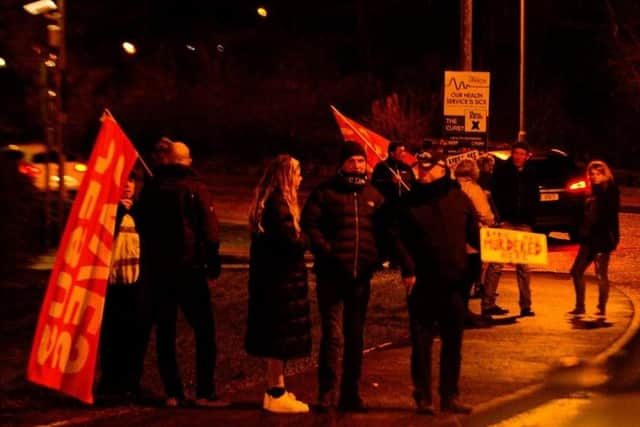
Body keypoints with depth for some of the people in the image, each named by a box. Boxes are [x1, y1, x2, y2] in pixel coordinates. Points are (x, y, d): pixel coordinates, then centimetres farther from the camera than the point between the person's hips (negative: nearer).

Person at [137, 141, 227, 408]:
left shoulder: (150, 189, 6)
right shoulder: (195, 188, -6)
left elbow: (143, 229, 13)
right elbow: (209, 230, -9)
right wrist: (213, 263, -2)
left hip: (157, 269, 4)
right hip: (189, 268, -4)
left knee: (165, 333, 9)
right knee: (203, 331, 1)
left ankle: (172, 392, 6)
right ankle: (204, 392, -5)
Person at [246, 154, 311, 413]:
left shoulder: (268, 202, 13)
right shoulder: (279, 204, -19)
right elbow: (292, 243, -23)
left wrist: (299, 240, -1)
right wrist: (306, 239, -4)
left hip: (271, 277, 10)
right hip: (282, 279, -10)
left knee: (277, 335, 15)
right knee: (282, 336, -4)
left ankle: (276, 389, 23)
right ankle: (276, 395, 0)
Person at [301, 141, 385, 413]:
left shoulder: (373, 195, 13)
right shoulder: (326, 192, 0)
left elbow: (383, 228, 17)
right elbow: (309, 224, -5)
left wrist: (376, 256, 1)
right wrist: (325, 250, -16)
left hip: (361, 275, 5)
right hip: (332, 273, -4)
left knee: (355, 335, 11)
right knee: (332, 334, -7)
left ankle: (350, 393, 18)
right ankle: (326, 392, 1)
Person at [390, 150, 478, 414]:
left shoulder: (459, 200, 4)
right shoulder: (410, 202, 2)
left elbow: (473, 234, 7)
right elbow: (398, 237, -2)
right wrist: (407, 268, -12)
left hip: (455, 281, 1)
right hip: (421, 282, -1)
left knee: (453, 341, 7)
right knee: (421, 340, 3)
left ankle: (449, 396, 16)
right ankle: (423, 396, 12)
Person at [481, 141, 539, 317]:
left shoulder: (531, 174, 12)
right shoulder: (502, 171, 1)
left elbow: (535, 198, 18)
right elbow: (495, 194, -1)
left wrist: (531, 219, 7)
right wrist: (501, 215, -9)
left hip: (524, 224, 4)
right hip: (505, 222, -4)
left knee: (524, 267, 6)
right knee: (496, 264, -7)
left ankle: (525, 305, 10)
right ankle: (488, 303, -6)